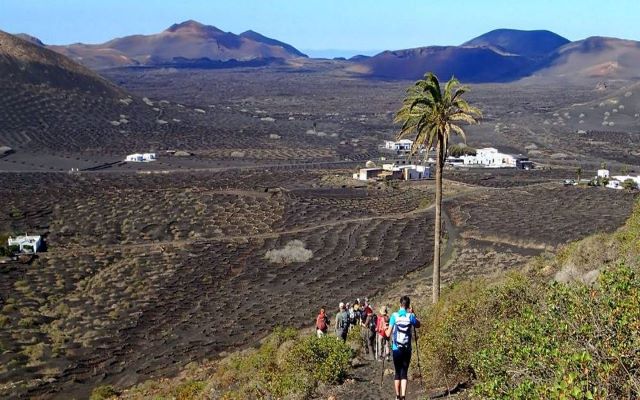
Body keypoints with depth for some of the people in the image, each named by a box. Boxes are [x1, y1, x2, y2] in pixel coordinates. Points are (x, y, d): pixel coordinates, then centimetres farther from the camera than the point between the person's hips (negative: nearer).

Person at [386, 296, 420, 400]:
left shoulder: (394, 315, -5)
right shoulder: (410, 316, -3)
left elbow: (388, 334, -5)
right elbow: (418, 325, 17)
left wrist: (386, 329, 16)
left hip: (396, 349, 0)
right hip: (407, 349, 0)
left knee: (398, 372, 13)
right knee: (404, 373, 2)